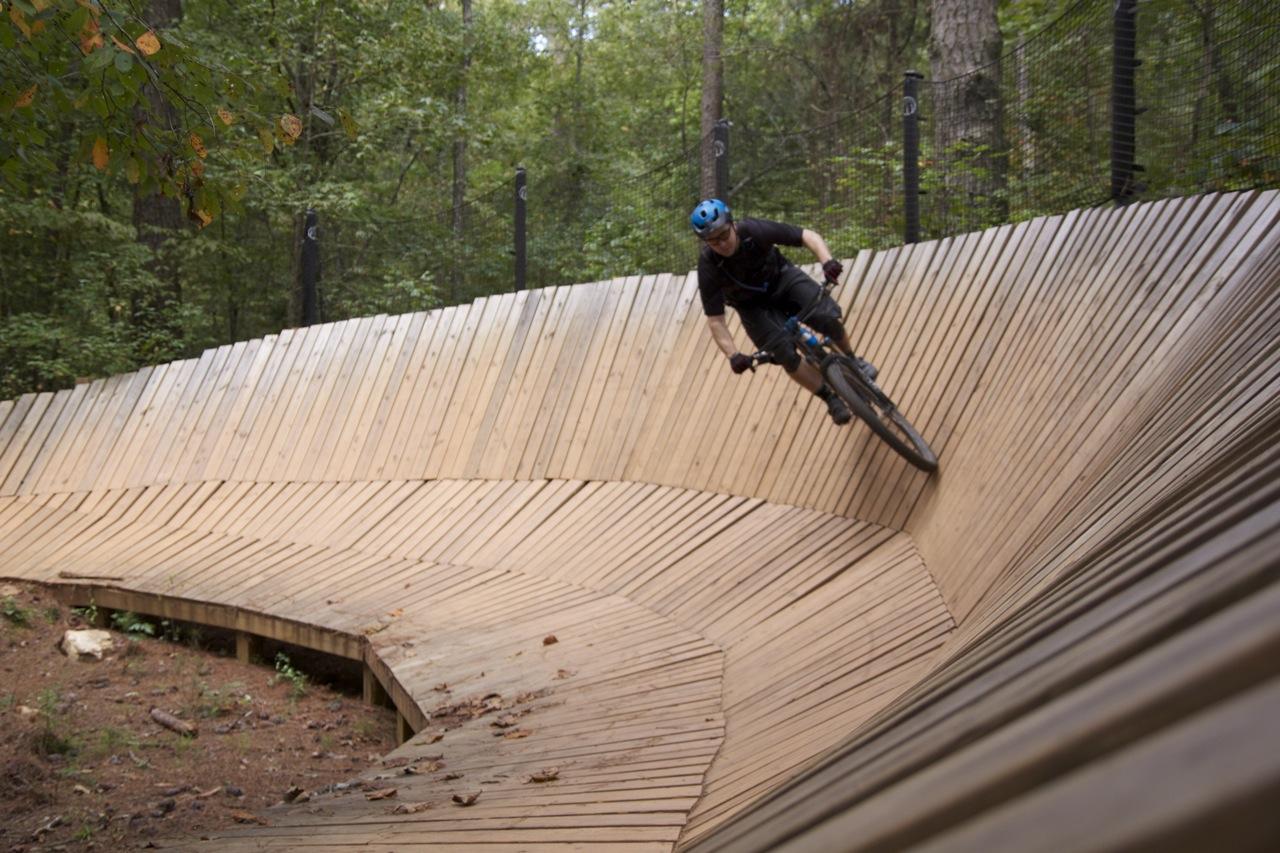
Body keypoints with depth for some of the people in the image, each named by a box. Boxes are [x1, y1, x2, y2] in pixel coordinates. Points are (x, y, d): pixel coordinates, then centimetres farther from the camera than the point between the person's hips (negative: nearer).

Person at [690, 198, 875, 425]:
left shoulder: (754, 230, -30)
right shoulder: (708, 267, -30)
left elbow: (809, 236, -26)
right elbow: (715, 320, -25)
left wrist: (828, 261, -44)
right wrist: (733, 355, -37)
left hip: (782, 279, 0)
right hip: (754, 306, 0)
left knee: (828, 318, -21)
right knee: (786, 357, -18)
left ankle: (853, 360, 10)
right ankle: (832, 400, 2)